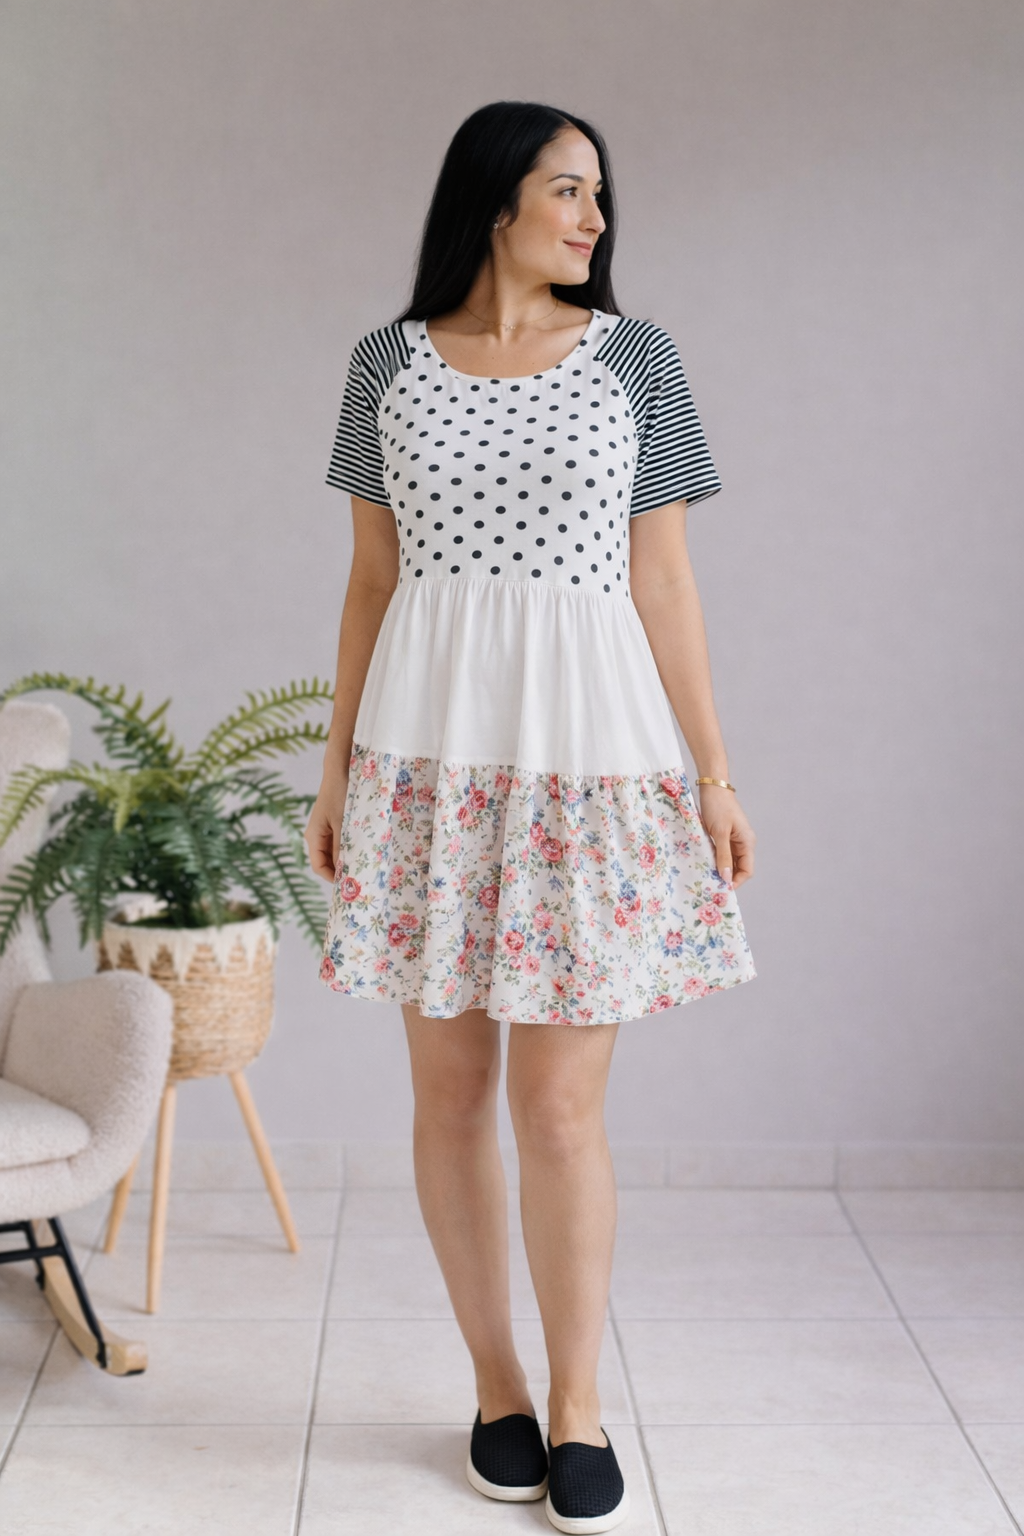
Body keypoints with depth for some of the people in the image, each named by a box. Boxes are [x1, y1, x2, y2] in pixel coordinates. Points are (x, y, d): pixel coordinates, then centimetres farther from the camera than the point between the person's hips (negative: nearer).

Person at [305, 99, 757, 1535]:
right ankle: (497, 1382, 24)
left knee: (561, 1104, -2)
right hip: (428, 755, 2)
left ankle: (578, 1401, 16)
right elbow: (371, 578, 10)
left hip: (587, 753, -1)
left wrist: (717, 772, 2)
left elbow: (663, 581, 5)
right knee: (451, 1088, 7)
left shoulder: (634, 357, 5)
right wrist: (337, 764, 7)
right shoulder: (392, 361, 8)